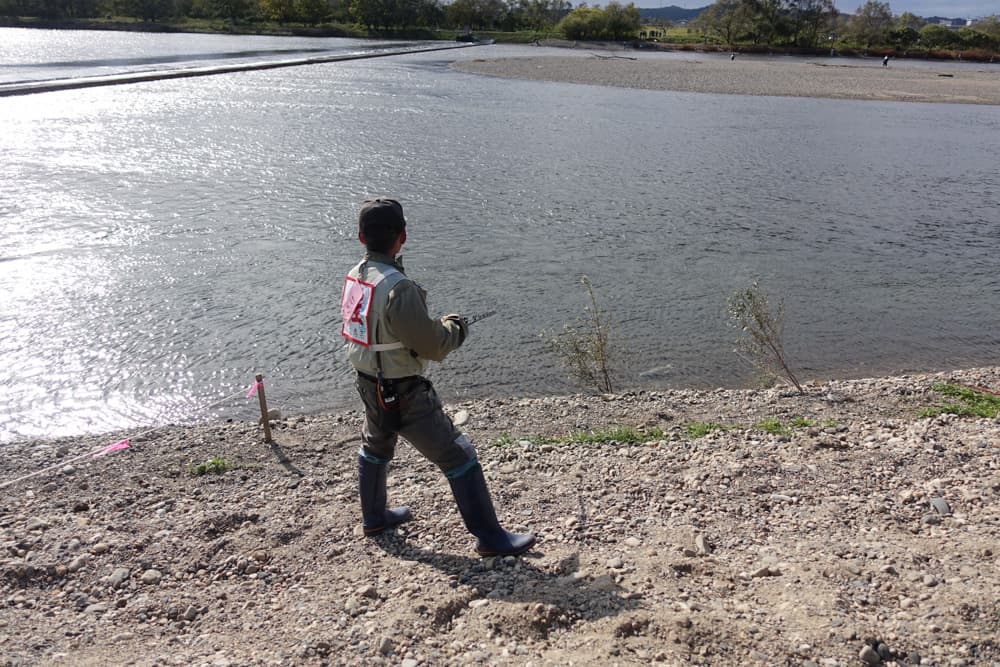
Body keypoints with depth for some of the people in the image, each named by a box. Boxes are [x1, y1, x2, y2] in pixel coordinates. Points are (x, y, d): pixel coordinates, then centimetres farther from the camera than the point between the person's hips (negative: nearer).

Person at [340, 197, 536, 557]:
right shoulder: (398, 289, -28)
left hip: (369, 385, 9)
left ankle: (374, 516, 49)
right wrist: (456, 326, -2)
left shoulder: (354, 276, -2)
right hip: (404, 396, -8)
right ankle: (490, 537, 9)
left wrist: (435, 325, 11)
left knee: (375, 446, 30)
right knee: (458, 455, 1)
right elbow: (434, 346, -23)